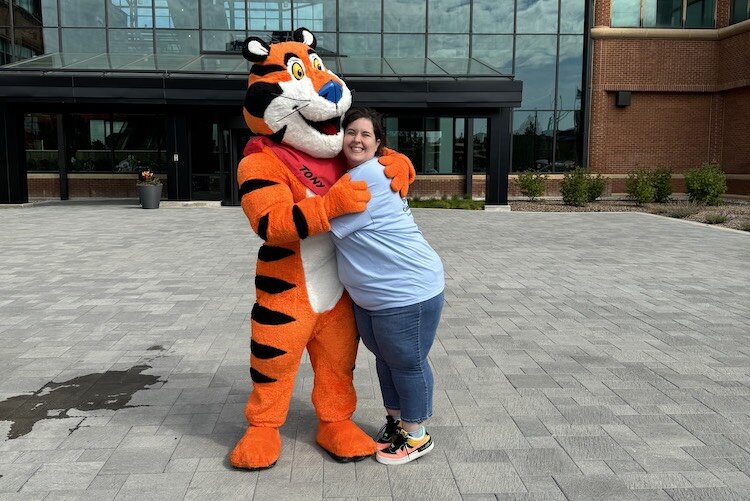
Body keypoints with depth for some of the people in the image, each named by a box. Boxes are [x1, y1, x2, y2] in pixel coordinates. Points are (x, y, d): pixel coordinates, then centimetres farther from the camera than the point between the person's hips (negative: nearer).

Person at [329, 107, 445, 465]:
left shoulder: (371, 175, -20)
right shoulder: (352, 174, 10)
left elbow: (334, 225, -21)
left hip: (407, 292, -10)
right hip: (368, 296, 10)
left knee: (407, 362, 6)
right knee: (385, 358, 22)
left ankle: (416, 436, 24)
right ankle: (395, 420, 41)